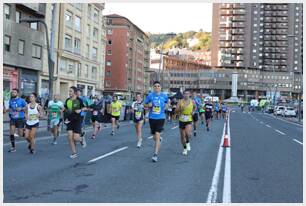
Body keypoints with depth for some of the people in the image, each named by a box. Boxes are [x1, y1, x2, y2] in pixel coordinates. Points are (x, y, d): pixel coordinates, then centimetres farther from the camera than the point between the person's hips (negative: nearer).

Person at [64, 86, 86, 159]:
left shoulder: (79, 100, -8)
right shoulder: (67, 100, 5)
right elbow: (65, 109, 19)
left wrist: (80, 110, -16)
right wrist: (66, 118, 9)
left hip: (77, 121, -4)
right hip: (70, 121, 4)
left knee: (75, 138, -9)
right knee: (70, 137, -3)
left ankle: (82, 139, 28)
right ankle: (74, 153, 11)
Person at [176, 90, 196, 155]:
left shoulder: (192, 101, 0)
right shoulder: (180, 102, -5)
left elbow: (195, 107, 20)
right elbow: (176, 110, -6)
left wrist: (193, 111, 2)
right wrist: (180, 109, -25)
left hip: (189, 120, -1)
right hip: (181, 120, 1)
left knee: (188, 133, -24)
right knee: (182, 136, 7)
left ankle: (187, 142, 8)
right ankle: (185, 149, 28)